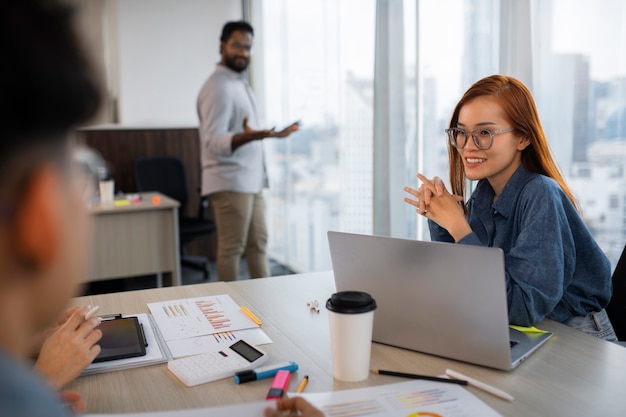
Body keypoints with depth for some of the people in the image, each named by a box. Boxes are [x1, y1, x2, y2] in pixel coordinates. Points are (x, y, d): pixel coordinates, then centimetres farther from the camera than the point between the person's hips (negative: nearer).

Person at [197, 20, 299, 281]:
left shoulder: (241, 83, 16)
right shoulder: (218, 87, -15)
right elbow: (213, 142, -25)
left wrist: (271, 134, 26)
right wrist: (247, 136, -40)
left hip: (251, 181, 10)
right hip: (230, 183, -10)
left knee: (258, 243, 13)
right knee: (231, 249, -2)